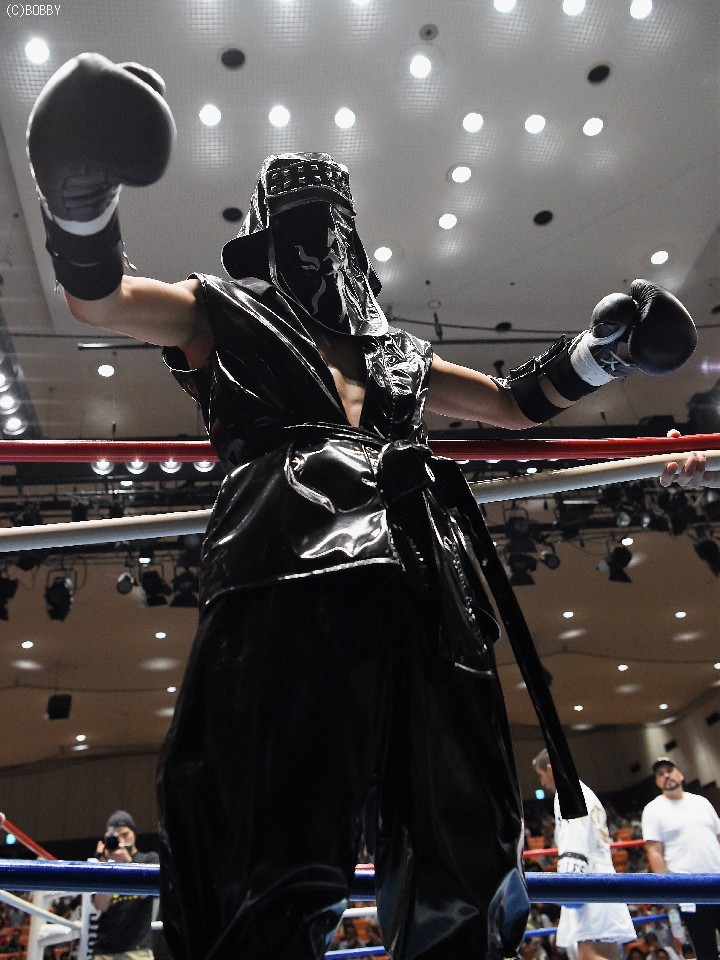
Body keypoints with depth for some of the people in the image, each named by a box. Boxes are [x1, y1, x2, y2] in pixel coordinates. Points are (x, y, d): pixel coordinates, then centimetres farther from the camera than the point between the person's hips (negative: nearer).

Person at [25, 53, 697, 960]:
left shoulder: (390, 348, 32)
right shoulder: (222, 314, 22)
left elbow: (518, 403, 39)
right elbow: (95, 296, 6)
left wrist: (600, 349, 25)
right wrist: (80, 186, -13)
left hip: (417, 594, 5)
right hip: (286, 586, -4)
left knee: (453, 882, 3)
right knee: (277, 865, -10)